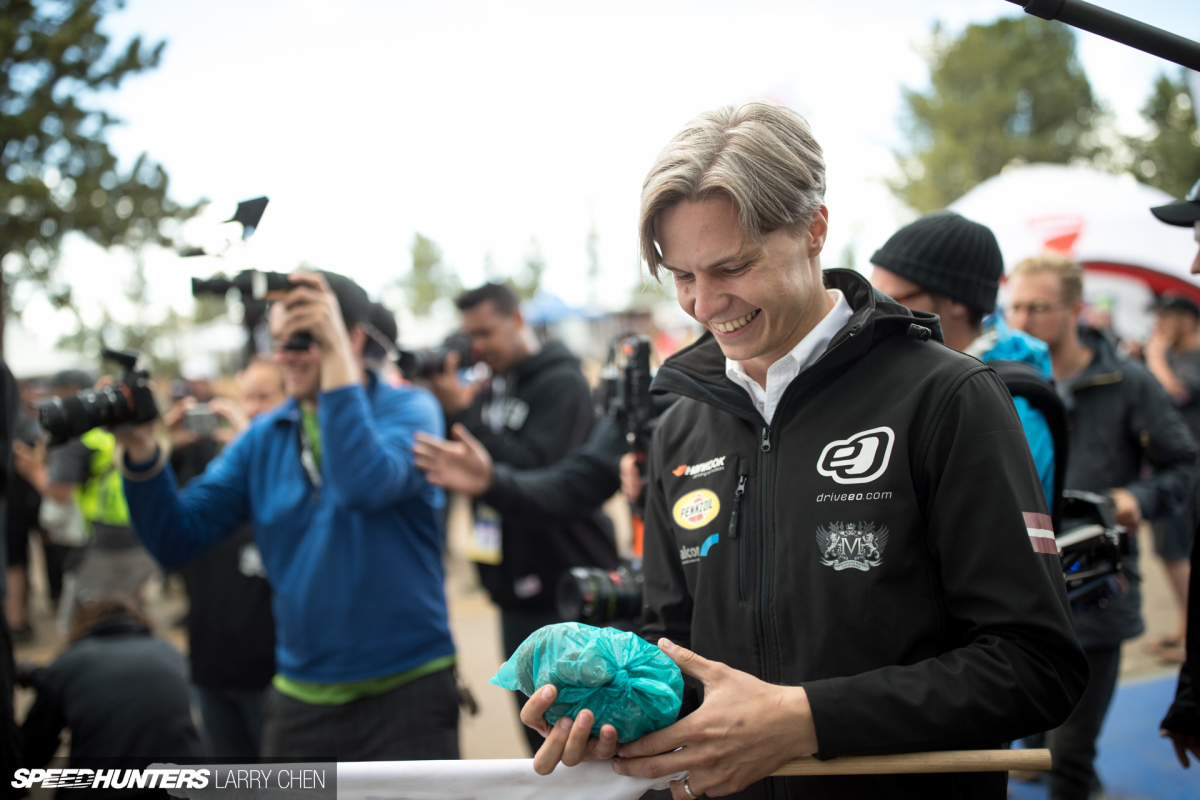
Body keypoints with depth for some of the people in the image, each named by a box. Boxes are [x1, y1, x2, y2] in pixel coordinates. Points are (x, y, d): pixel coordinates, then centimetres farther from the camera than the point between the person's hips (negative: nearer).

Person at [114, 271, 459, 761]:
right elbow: (178, 540, 2)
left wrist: (336, 353, -26)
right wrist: (142, 453, -13)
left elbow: (368, 484, -28)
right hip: (301, 698, 4)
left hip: (406, 690, -4)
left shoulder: (408, 408, -6)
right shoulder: (265, 439, 7)